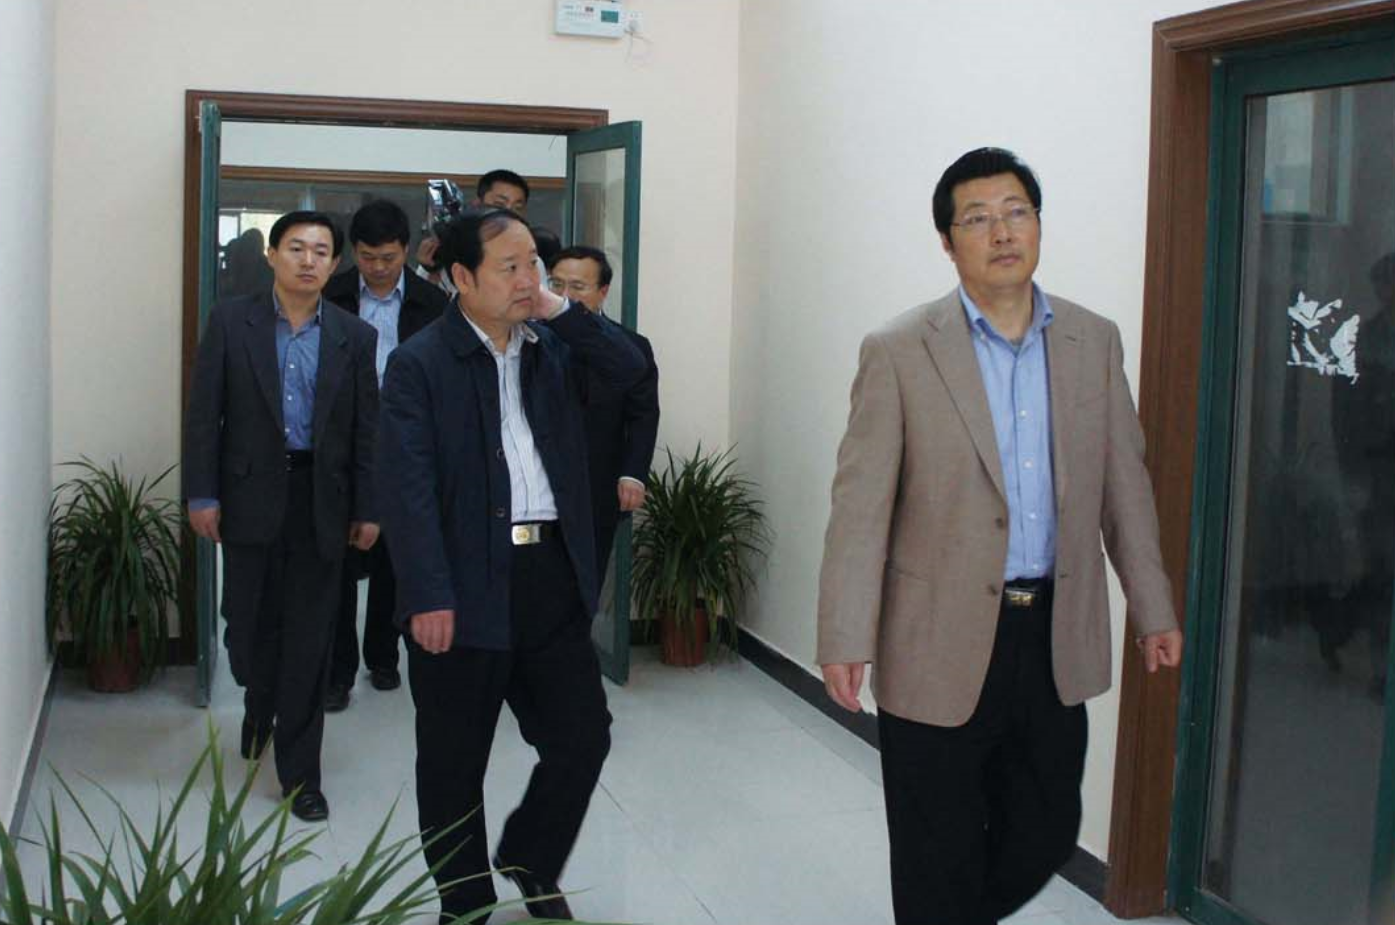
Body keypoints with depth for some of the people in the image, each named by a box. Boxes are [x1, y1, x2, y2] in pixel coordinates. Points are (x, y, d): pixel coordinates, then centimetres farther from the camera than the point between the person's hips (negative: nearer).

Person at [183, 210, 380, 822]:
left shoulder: (354, 337, 3)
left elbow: (366, 429, 4)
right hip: (251, 492, 0)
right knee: (250, 618, 10)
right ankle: (259, 709, 42)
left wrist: (368, 509, 2)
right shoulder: (231, 321, 0)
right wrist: (201, 494, -6)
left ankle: (299, 770, 13)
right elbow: (204, 414, -1)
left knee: (309, 636, 3)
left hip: (321, 499, 0)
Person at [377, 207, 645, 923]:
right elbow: (409, 487, -11)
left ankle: (529, 864, 34)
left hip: (553, 576, 4)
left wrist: (562, 313, -4)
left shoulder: (554, 346, 11)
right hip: (465, 587, -4)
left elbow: (636, 375, -1)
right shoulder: (419, 363, -5)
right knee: (454, 763, 8)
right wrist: (428, 596, -18)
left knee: (584, 736, 9)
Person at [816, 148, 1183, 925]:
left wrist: (1153, 608, 11)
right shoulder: (899, 352, -8)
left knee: (1046, 835, 17)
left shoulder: (1095, 341, 5)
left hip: (1057, 639, 4)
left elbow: (1125, 482, 10)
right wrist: (846, 639, -14)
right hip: (942, 645, -4)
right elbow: (861, 504, -10)